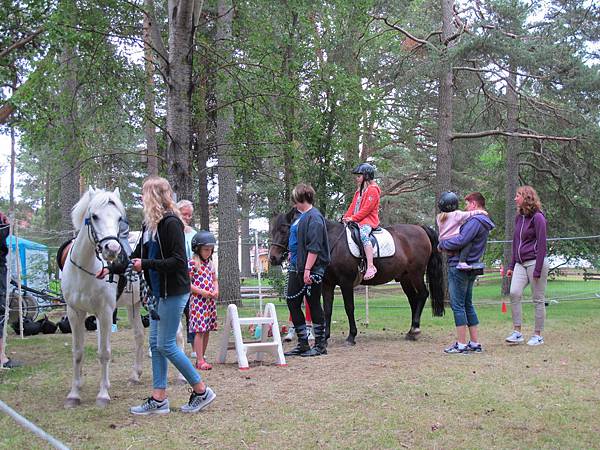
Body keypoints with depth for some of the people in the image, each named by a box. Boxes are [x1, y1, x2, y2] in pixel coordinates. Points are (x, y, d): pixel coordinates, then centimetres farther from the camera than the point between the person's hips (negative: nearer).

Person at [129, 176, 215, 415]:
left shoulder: (171, 223, -16)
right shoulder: (150, 224, 10)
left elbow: (178, 261, -21)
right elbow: (139, 254, 15)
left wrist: (146, 264, -20)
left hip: (174, 292, -9)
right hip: (159, 292, 9)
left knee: (165, 345, -4)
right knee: (155, 343, 10)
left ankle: (201, 391, 8)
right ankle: (159, 399, 17)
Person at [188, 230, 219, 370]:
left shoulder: (210, 263, 14)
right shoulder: (192, 263, -8)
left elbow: (215, 279, 22)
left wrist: (216, 290, 2)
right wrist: (201, 292, -17)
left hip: (210, 301, 7)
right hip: (198, 301, -7)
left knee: (207, 330, 9)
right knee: (199, 331, -8)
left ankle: (202, 357, 17)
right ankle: (200, 360, -6)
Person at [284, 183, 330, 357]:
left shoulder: (314, 218, -15)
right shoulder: (301, 216, 15)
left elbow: (314, 248, -22)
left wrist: (307, 269, -24)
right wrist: (291, 256, 22)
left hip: (311, 270, -10)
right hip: (296, 268, 10)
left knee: (314, 305, 0)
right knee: (292, 303, 10)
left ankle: (320, 345, 12)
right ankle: (303, 344, 20)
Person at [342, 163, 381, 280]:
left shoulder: (373, 190, -8)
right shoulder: (359, 191, 22)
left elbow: (367, 209, -16)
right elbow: (353, 205, 19)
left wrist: (353, 218, -19)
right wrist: (346, 217, 3)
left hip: (369, 220, -10)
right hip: (358, 220, 10)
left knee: (363, 234, -36)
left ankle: (370, 266, -42)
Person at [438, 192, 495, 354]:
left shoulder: (475, 221, -16)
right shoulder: (484, 222, 17)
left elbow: (461, 240, -25)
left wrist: (442, 244, -10)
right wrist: (446, 243, 11)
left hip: (459, 267, -10)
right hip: (470, 268, 10)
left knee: (458, 305, -4)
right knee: (467, 304, 15)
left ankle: (461, 344, -1)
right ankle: (475, 343, 18)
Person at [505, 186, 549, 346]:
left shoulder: (537, 217, -9)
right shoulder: (519, 218, 13)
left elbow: (541, 244, -11)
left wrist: (538, 270, -15)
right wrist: (511, 266, 17)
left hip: (535, 262, -6)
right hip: (520, 263, 6)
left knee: (538, 300, 1)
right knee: (514, 293, -11)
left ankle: (538, 335, 9)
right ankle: (517, 332, -7)